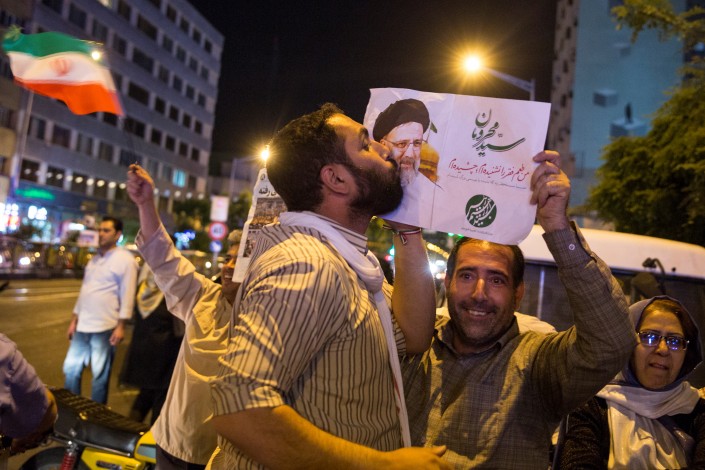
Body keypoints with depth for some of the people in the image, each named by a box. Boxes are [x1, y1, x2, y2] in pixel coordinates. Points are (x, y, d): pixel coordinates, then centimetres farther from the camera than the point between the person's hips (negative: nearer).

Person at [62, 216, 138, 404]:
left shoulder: (125, 259, -8)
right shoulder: (94, 258, 14)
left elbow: (127, 295, -12)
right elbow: (84, 290, 19)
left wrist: (121, 326, -16)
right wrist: (74, 319, 17)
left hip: (105, 327, -7)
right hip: (83, 325, 7)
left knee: (99, 375, 4)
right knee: (71, 369, 14)